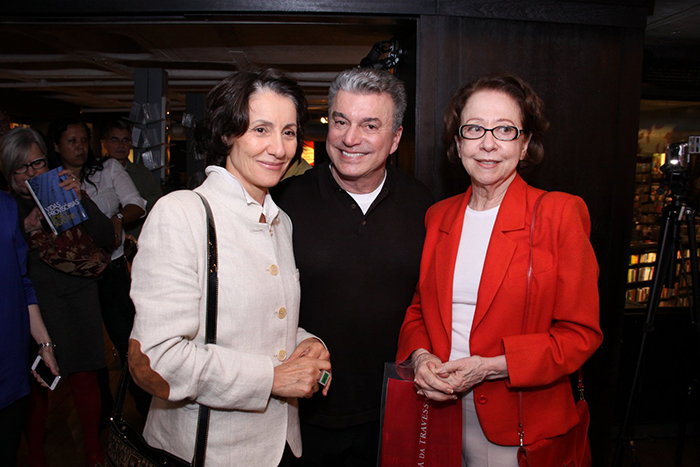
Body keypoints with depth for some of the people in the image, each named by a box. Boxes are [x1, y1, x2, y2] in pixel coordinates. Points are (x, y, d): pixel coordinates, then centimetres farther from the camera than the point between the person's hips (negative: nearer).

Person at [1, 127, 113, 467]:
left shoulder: (67, 194, 4)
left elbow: (105, 239, -6)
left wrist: (82, 200, -18)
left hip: (76, 297, 1)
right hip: (32, 302, 0)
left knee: (84, 378, 3)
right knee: (35, 387, 2)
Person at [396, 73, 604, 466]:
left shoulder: (559, 214, -10)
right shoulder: (438, 217, 3)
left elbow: (581, 335, -11)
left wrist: (490, 367, -19)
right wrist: (421, 356, -10)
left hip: (524, 424, -3)